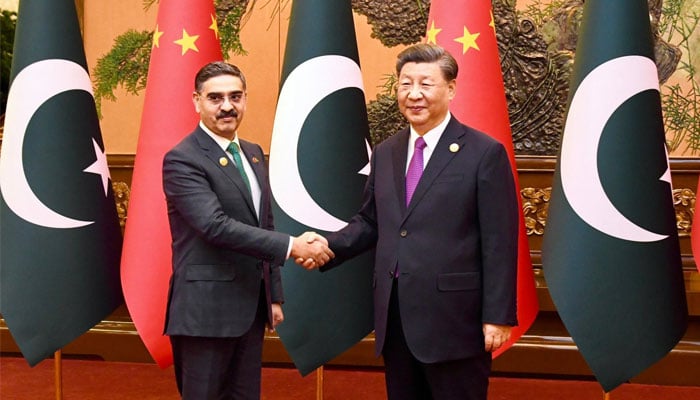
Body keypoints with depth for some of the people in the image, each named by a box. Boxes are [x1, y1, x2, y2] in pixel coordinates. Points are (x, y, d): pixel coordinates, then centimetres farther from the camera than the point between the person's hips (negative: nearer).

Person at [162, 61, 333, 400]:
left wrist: (274, 295, 16)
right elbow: (216, 226, -24)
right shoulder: (181, 160, -13)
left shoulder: (253, 154, 13)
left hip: (252, 308, 7)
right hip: (206, 310, -7)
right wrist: (292, 246, -25)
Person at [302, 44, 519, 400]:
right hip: (395, 318, 6)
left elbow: (499, 244, -9)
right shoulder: (385, 153, 12)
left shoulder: (485, 153, -6)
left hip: (453, 318, -6)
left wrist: (498, 317, -12)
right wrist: (329, 246, -2)